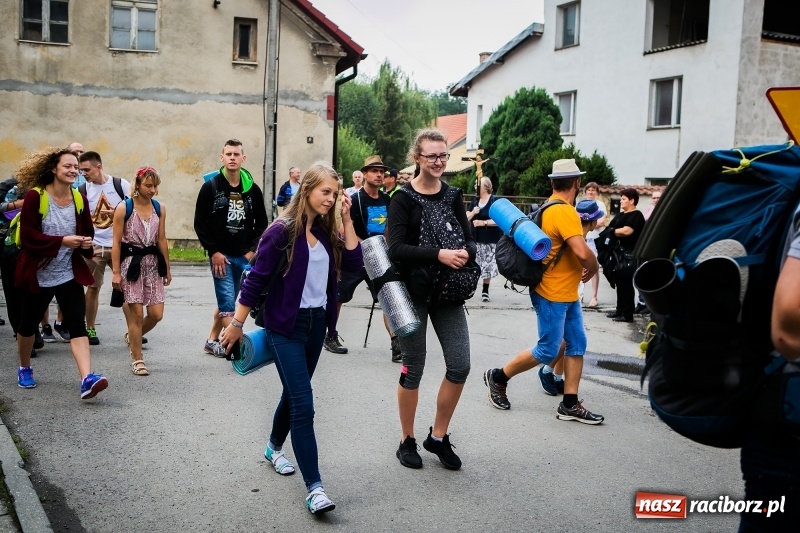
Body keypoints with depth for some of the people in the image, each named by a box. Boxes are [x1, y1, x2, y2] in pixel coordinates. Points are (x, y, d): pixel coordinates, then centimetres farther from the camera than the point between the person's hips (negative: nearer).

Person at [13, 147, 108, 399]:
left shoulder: (79, 199, 2)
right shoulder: (35, 196, -12)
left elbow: (87, 232, 12)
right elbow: (28, 236, -17)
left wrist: (86, 242, -11)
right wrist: (62, 241, -25)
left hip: (69, 274, 2)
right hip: (38, 274, -2)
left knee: (77, 324, -11)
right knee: (29, 324, 16)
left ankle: (87, 379, -21)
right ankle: (24, 369, 41)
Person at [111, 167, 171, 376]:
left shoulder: (160, 208, 6)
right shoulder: (123, 208, -7)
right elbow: (116, 242, -6)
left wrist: (167, 268, 12)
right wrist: (116, 272, -9)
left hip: (153, 263, 4)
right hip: (131, 262, -4)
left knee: (157, 314, 1)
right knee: (136, 312, -3)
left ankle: (132, 337, 31)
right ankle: (137, 360, 9)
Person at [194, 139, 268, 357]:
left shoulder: (253, 189, 4)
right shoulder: (210, 186, -4)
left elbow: (261, 223, 9)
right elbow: (200, 223, -4)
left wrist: (252, 250, 0)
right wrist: (213, 251, -10)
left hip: (245, 257, 4)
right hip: (220, 255, -4)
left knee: (226, 300, 15)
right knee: (227, 302, -8)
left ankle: (212, 341, 29)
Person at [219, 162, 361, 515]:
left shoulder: (327, 231, 4)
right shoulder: (283, 230, -14)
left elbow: (353, 264, -5)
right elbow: (256, 278, -12)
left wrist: (347, 220, -8)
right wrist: (237, 324, -9)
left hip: (317, 323, 6)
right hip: (285, 326, -6)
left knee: (294, 393, 20)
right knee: (303, 403, -10)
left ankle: (274, 448, 44)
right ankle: (314, 487, -8)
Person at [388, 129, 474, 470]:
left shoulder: (453, 195, 6)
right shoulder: (404, 199, -8)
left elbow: (469, 239, 4)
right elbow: (396, 248, -19)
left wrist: (465, 253, -19)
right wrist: (438, 255, -28)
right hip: (413, 292, -4)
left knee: (459, 366, 1)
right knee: (413, 369, 5)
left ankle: (438, 436, 21)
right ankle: (407, 440, 24)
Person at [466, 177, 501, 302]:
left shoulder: (495, 201, -7)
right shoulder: (474, 201, 11)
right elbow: (465, 218, 10)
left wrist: (483, 222, -18)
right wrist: (473, 213, -10)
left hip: (490, 240, -4)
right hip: (475, 239, 4)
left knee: (487, 266, 2)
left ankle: (485, 290, 15)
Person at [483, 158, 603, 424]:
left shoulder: (551, 207, 9)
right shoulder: (564, 212, -21)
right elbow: (582, 252, -29)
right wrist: (594, 268, -9)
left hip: (567, 294, 10)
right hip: (552, 295, -10)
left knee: (577, 345, 9)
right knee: (547, 351, -1)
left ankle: (570, 405, 13)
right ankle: (498, 377, 15)